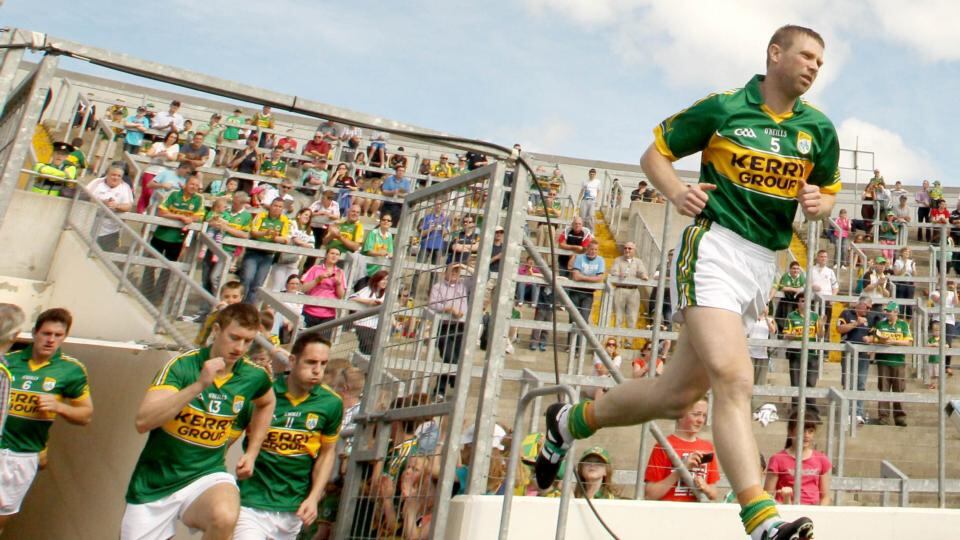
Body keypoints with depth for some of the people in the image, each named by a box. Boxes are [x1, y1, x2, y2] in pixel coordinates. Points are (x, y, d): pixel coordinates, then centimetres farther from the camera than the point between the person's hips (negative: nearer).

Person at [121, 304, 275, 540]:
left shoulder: (254, 376, -5)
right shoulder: (182, 365, -14)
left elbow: (266, 403, 20)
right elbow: (143, 422, -26)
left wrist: (251, 453, 14)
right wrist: (198, 385, -32)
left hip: (206, 474, 1)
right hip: (155, 482, 0)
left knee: (224, 517, -31)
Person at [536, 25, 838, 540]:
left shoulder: (818, 129, 12)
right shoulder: (723, 108, 0)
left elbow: (829, 192, 22)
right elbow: (654, 154, 7)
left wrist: (818, 203, -2)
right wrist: (677, 193, -13)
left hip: (764, 265, 6)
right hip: (713, 249, -5)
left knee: (677, 393, 7)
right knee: (733, 379, -22)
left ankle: (571, 421, 26)